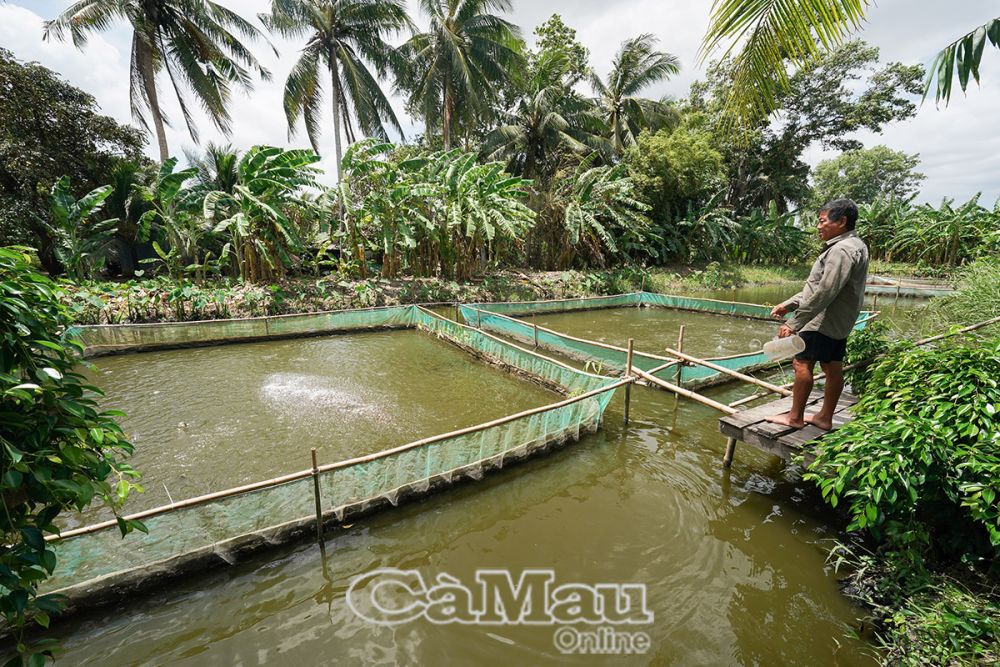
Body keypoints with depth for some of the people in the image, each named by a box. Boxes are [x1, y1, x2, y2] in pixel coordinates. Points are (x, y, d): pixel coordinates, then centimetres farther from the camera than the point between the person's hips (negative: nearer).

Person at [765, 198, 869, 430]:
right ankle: (825, 417, 22)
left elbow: (824, 294, -28)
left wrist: (793, 323, -28)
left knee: (802, 363, -3)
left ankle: (795, 417, 5)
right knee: (833, 367, 13)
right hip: (840, 322, 10)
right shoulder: (853, 245, 15)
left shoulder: (841, 250, -20)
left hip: (824, 321, -10)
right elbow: (817, 286, 16)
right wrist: (789, 304, 12)